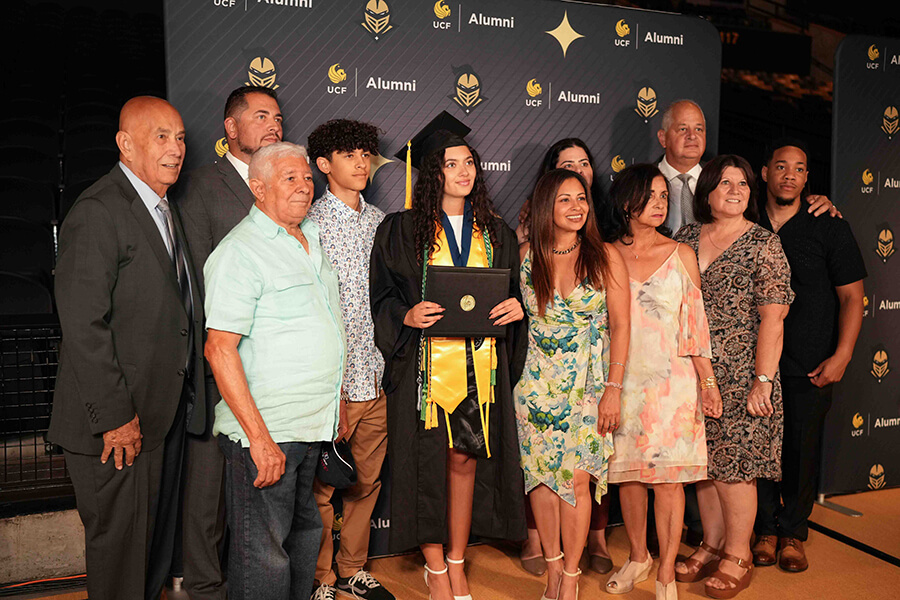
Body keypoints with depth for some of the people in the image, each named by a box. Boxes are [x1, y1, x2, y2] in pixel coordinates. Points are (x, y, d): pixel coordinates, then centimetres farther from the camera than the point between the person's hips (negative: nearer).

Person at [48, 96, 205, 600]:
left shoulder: (168, 211, 13)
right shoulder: (98, 213, -15)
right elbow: (83, 326, -20)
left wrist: (184, 399, 10)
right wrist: (115, 417, -20)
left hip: (167, 412, 9)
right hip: (119, 422, -8)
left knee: (158, 538, 20)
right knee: (120, 543, 6)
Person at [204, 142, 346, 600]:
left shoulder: (311, 241, 14)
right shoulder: (241, 250, -13)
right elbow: (219, 349, -19)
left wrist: (336, 413, 18)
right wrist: (259, 437, -22)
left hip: (316, 426, 8)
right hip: (264, 430, -8)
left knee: (305, 537, 19)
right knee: (263, 556, 2)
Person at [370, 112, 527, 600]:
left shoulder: (496, 232, 11)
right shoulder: (402, 230, 0)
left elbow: (513, 291, 15)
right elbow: (382, 298, -1)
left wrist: (517, 307, -6)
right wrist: (407, 316, -20)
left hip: (480, 364, 3)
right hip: (425, 364, -3)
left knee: (466, 459, 9)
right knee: (429, 461, 3)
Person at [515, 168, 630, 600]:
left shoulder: (605, 257, -4)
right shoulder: (527, 254, 0)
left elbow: (620, 325, -4)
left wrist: (613, 389, -9)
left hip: (588, 384, -2)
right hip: (537, 382, 2)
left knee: (577, 479, -2)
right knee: (541, 475, 7)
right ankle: (552, 563, 27)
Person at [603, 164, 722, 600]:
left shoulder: (680, 254, 3)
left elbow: (695, 322, 3)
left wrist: (708, 381, 0)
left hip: (671, 380, -1)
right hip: (622, 379, 2)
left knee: (669, 476, 0)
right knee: (628, 472, 10)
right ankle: (638, 557, 30)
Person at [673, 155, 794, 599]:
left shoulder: (763, 244, -5)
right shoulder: (686, 238, 8)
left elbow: (772, 320, -9)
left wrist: (763, 380, -15)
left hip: (740, 375, -4)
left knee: (734, 463, 1)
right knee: (705, 462, 11)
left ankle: (738, 555, 18)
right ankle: (712, 545, 27)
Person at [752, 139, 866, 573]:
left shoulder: (829, 228, 2)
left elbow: (851, 296, 2)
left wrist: (840, 357, -8)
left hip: (810, 368, -1)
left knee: (802, 447, 6)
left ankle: (793, 532, 23)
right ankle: (766, 528, 22)